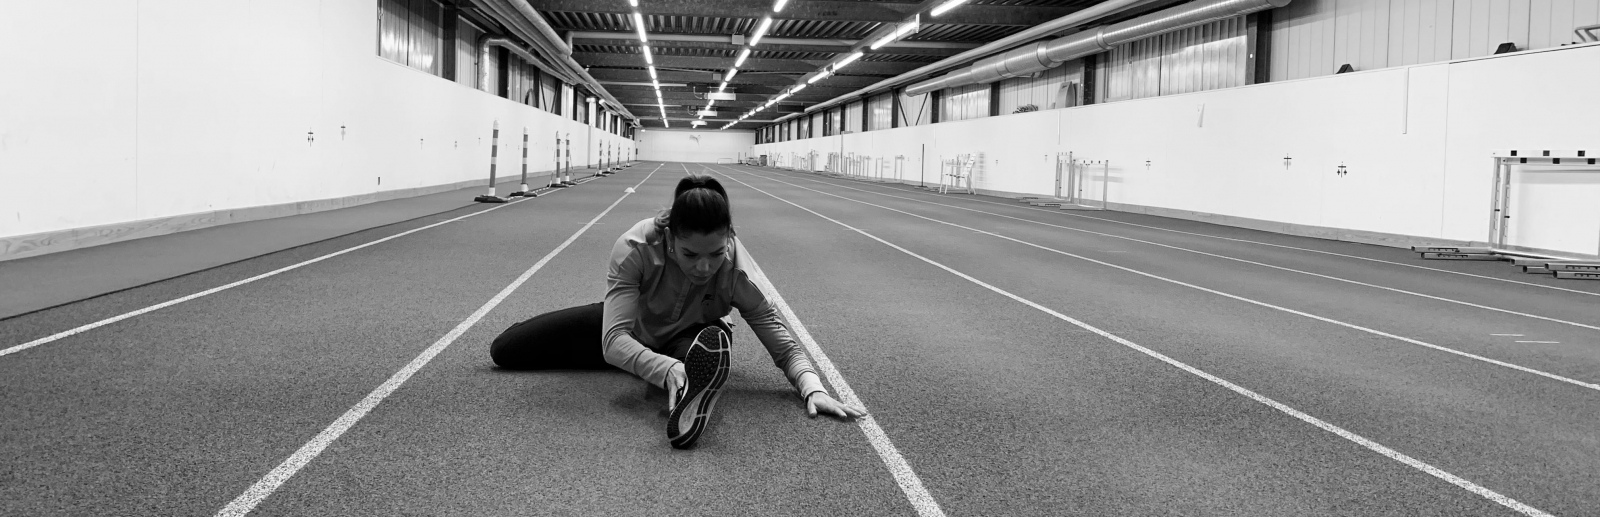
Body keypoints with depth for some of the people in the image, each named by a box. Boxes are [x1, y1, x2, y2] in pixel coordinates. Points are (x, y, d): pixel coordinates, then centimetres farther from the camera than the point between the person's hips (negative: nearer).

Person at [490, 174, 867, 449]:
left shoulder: (736, 271, -35)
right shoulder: (635, 249, -39)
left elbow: (784, 346, -29)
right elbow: (615, 341, -43)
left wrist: (813, 388, -49)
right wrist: (670, 370, -61)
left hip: (686, 340, -2)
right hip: (632, 333, 2)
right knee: (504, 350, 1)